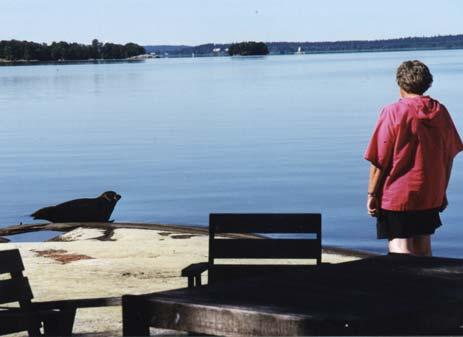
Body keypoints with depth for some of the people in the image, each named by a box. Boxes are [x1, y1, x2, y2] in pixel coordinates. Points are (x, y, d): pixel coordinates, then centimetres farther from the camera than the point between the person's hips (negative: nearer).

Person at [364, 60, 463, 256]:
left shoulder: (393, 113, -12)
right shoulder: (440, 112, 4)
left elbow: (379, 161, -13)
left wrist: (372, 194, -4)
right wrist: (442, 192, 20)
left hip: (397, 195, -5)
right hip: (431, 195, 6)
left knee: (400, 250, -5)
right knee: (423, 249, 16)